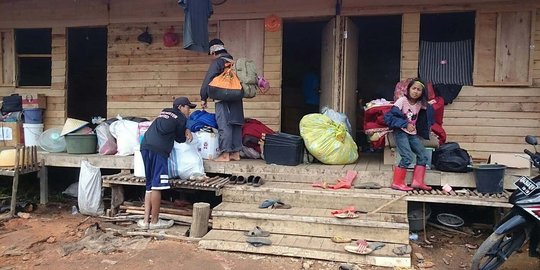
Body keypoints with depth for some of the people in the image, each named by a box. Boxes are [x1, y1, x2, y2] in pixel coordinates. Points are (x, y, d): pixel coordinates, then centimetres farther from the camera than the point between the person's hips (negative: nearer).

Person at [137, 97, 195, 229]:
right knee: (157, 185, -4)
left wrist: (186, 130, 19)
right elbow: (180, 139, 15)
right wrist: (187, 132, 35)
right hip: (158, 149, -8)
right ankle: (155, 221, 2)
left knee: (150, 185, 11)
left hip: (145, 146, 8)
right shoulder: (181, 118, 8)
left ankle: (146, 220, 11)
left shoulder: (165, 112, 28)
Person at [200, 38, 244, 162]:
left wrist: (203, 98, -1)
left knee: (224, 126, -5)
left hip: (223, 99, -7)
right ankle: (236, 153, 14)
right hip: (236, 99, 7)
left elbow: (207, 81, -7)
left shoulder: (217, 62, -5)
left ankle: (225, 154, -5)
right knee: (236, 125, 9)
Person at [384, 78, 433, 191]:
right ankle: (397, 182, -8)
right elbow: (389, 117, -17)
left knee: (423, 155, 0)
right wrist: (405, 124, -19)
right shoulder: (402, 100, -11)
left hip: (413, 134, 7)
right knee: (407, 157, -18)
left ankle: (417, 182, 8)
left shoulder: (420, 104, 6)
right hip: (401, 132, -7)